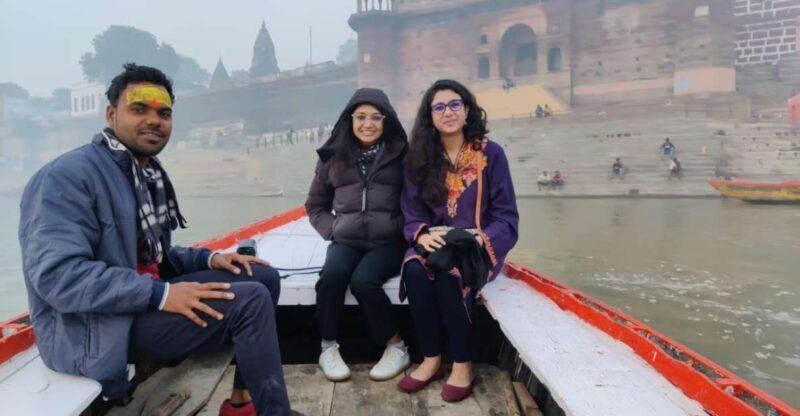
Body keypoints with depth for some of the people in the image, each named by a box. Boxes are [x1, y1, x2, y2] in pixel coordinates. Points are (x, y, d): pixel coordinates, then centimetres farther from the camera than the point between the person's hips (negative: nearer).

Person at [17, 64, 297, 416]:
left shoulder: (148, 174, 12)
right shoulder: (67, 177, -16)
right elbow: (58, 276, -26)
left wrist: (209, 259, 1)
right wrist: (162, 295, -30)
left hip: (146, 297, 10)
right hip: (95, 328, -9)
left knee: (263, 276, 5)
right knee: (249, 300, -23)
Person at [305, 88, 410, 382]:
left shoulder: (400, 154, 4)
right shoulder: (333, 155, 11)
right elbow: (315, 205, 17)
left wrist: (400, 228, -11)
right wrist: (332, 229, 1)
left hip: (388, 242, -2)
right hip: (346, 241, 2)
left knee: (363, 280, -30)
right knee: (332, 275, -29)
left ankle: (397, 347, -8)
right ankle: (328, 347, -8)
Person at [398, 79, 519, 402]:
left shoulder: (490, 153, -3)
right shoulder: (420, 158, 5)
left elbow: (506, 216, -5)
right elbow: (411, 212, 1)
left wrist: (479, 239, -22)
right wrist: (423, 235, -20)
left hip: (479, 246, -2)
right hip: (434, 243, 3)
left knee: (449, 275, -32)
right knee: (415, 270, -29)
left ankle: (462, 365, -13)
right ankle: (431, 359, -11)